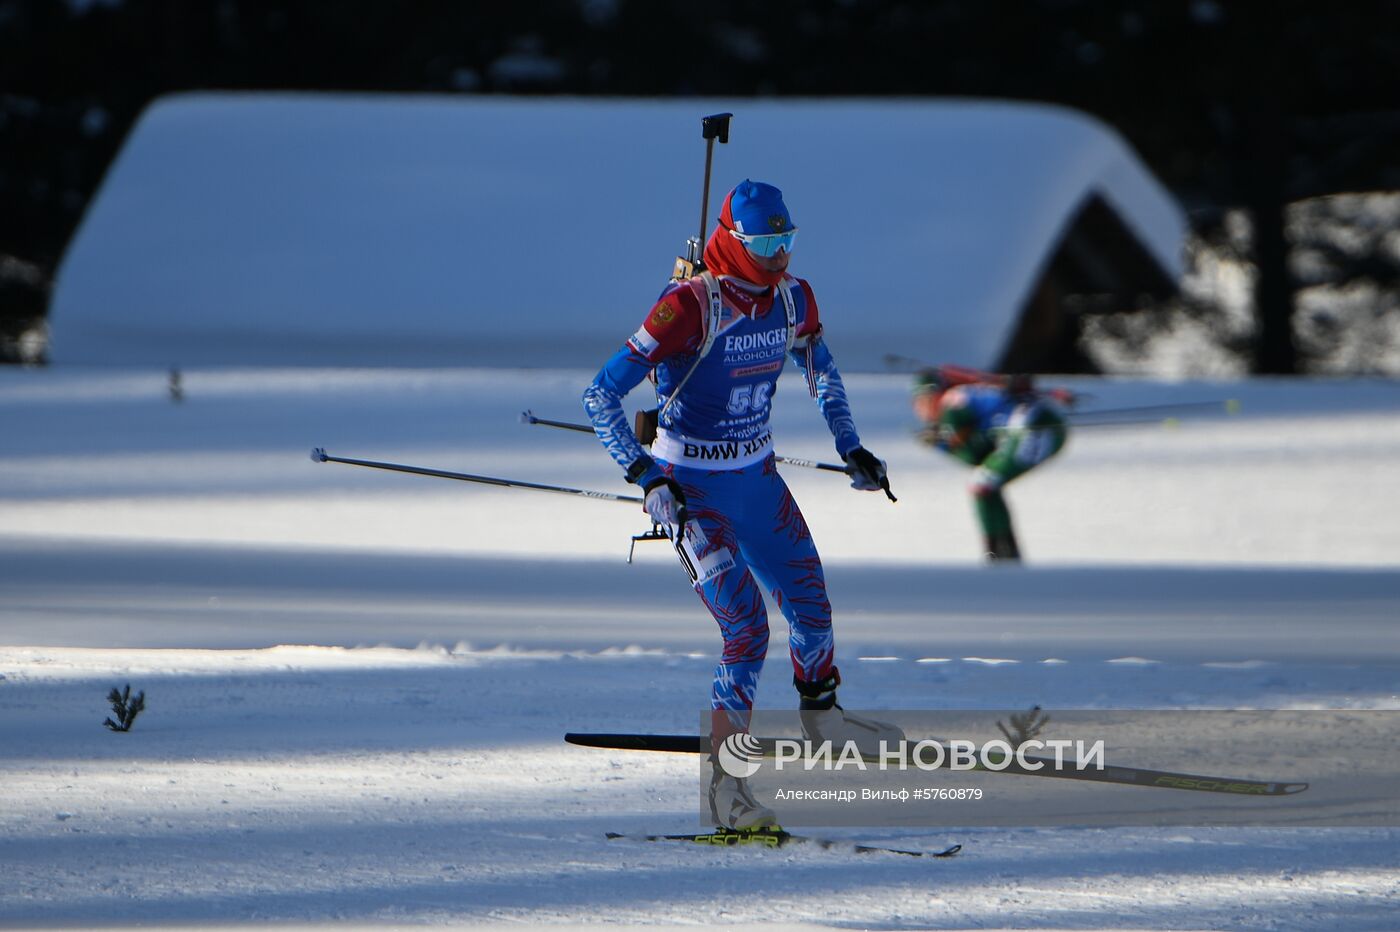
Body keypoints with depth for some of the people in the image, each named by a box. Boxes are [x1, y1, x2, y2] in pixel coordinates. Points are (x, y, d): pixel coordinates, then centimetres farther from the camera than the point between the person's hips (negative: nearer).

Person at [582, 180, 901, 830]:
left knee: (811, 604, 17)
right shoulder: (690, 306, -25)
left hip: (758, 478, 7)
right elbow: (600, 396, -24)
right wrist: (648, 479, -30)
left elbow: (820, 370, 19)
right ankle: (723, 783, -9)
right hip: (690, 488, -7)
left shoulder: (793, 299, -5)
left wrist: (850, 448, 12)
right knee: (746, 631, -16)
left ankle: (821, 719, 45)